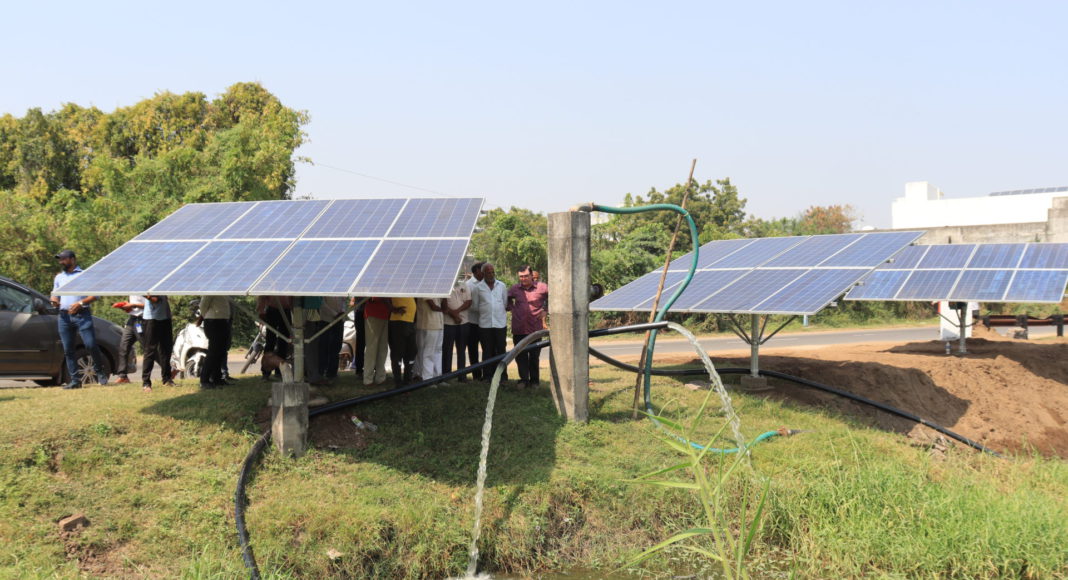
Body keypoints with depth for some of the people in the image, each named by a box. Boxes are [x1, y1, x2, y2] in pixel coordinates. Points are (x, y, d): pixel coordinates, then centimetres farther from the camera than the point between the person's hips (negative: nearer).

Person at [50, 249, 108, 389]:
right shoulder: (59, 277, 21)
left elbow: (95, 294, 0)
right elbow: (55, 295, 25)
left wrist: (81, 303, -15)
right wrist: (54, 300, 1)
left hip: (82, 315, -5)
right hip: (64, 316, 5)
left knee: (91, 345, -13)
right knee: (68, 350, 3)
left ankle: (99, 372, 6)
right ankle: (75, 380, 7)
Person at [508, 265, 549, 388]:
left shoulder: (542, 288, -2)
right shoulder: (514, 289, 5)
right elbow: (507, 299, 24)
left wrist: (545, 310, 4)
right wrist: (512, 309, 9)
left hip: (536, 328, -2)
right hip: (519, 328, 2)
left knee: (535, 356, 6)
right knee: (520, 355, 2)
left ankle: (534, 380, 17)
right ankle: (523, 379, 9)